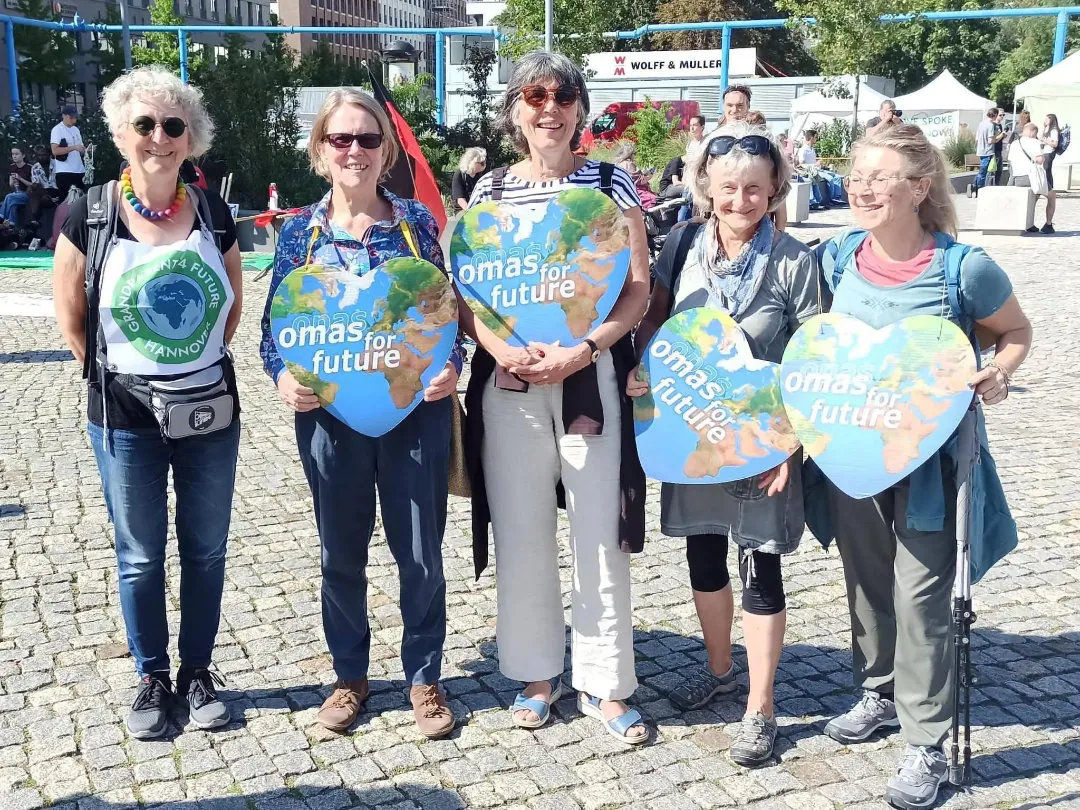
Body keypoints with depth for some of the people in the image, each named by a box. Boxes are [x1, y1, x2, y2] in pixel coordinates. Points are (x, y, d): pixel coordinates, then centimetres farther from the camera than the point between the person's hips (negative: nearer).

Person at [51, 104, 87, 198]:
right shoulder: (57, 130, -6)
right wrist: (74, 147, -20)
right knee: (66, 199, -5)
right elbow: (55, 151, -16)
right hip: (65, 171, -6)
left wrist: (87, 150, 0)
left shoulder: (76, 129, 15)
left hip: (79, 170, 6)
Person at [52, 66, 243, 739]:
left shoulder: (213, 214, -1)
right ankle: (153, 678, 26)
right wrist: (115, 373, 4)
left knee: (206, 549, 11)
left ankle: (198, 672, 28)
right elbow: (71, 313, 2)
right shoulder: (89, 216, -7)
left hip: (209, 410, 2)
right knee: (140, 555, 9)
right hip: (126, 414, -2)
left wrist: (202, 362, 8)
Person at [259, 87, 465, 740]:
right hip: (331, 414, 1)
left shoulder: (416, 221, 1)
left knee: (421, 553, 6)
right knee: (341, 553, 13)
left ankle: (425, 677, 26)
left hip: (415, 409, -1)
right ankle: (350, 675, 32)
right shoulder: (302, 231, 2)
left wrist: (451, 366, -13)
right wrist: (284, 376, -15)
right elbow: (276, 323, 4)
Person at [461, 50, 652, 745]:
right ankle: (538, 672, 25)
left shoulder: (610, 182, 4)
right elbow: (467, 292, 6)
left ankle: (605, 682, 16)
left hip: (592, 377, -2)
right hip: (508, 382, 2)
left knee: (600, 530, 1)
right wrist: (502, 349, -14)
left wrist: (580, 351, -15)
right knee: (521, 530, 7)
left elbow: (638, 290, -1)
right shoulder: (489, 189, 8)